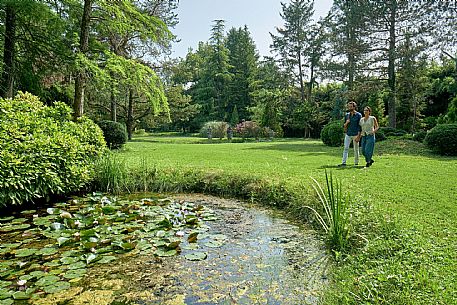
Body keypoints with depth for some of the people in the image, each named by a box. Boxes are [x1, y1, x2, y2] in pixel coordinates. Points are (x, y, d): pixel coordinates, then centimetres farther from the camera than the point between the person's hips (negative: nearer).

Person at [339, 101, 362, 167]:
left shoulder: (358, 115, -3)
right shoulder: (347, 115, 8)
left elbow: (359, 126, -7)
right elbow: (344, 126, 13)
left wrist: (358, 136, -14)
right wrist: (346, 123, -10)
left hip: (355, 135, -3)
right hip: (348, 134, 3)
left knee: (356, 149, 6)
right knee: (346, 148, -7)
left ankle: (356, 162, 20)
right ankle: (343, 162, -10)